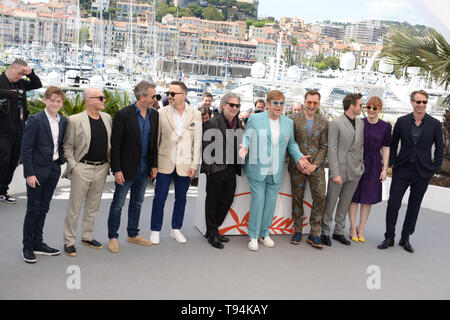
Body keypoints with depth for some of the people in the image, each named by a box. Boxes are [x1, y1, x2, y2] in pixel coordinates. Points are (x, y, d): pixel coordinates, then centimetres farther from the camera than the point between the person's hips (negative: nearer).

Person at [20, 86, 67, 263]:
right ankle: (27, 247, 14)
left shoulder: (63, 121, 7)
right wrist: (29, 174, -16)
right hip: (37, 170, -6)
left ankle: (38, 243, 24)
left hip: (54, 169, 6)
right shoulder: (35, 120, -11)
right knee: (33, 209, 2)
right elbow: (26, 149, -13)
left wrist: (62, 162, 6)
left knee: (43, 208, 14)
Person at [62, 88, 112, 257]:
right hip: (82, 169, -5)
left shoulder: (107, 118, 7)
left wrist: (109, 162, 7)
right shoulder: (75, 120, -9)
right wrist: (73, 166, -12)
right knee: (74, 208, 3)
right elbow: (68, 147, -5)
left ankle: (87, 236, 30)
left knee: (93, 207, 16)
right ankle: (69, 241, 15)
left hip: (101, 169, 5)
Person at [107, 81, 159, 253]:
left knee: (137, 203, 17)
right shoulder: (123, 115, -14)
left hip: (144, 168, 6)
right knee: (118, 204, 6)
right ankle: (112, 237, 20)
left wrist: (154, 165, 7)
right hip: (127, 168, -6)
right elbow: (115, 144, -14)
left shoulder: (154, 115, 3)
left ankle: (133, 234, 32)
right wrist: (116, 170, -16)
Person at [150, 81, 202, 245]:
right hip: (165, 163, -1)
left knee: (181, 198, 12)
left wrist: (194, 165, -3)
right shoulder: (161, 113, -2)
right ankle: (155, 230, 20)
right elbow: (155, 138, 2)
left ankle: (176, 229, 28)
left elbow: (198, 141, 1)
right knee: (159, 198, 5)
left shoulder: (196, 115, -1)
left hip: (185, 165, 1)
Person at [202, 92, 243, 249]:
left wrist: (238, 166, 9)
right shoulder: (213, 123, -10)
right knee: (212, 202, 6)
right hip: (216, 170, -7)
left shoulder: (239, 123, 10)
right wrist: (208, 167, -15)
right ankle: (212, 234, 19)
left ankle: (213, 229, 30)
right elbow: (206, 146, -11)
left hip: (231, 170, 7)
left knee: (227, 200, 13)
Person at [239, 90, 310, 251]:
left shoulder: (288, 122, 12)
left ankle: (264, 233, 24)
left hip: (276, 171, 4)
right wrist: (244, 147, -18)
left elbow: (291, 143, 18)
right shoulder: (255, 118, -1)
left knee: (271, 201, 8)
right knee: (258, 200, -5)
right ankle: (253, 236, 8)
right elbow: (246, 136, 3)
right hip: (257, 169, -4)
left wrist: (298, 156, 3)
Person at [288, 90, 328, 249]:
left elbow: (324, 146, 4)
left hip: (316, 166, 1)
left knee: (320, 197, -5)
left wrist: (315, 165, -8)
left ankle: (314, 234, 5)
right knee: (297, 198, 5)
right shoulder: (293, 119, 0)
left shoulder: (323, 122, 7)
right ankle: (297, 231, 18)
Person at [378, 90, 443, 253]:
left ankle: (405, 238, 23)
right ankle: (389, 238, 12)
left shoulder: (435, 124, -1)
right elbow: (393, 143, 9)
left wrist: (435, 169, -1)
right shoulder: (402, 121, 1)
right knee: (393, 203, -1)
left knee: (414, 206, 9)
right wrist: (392, 163, 2)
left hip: (422, 172, 0)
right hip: (402, 169, 0)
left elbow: (439, 149, 4)